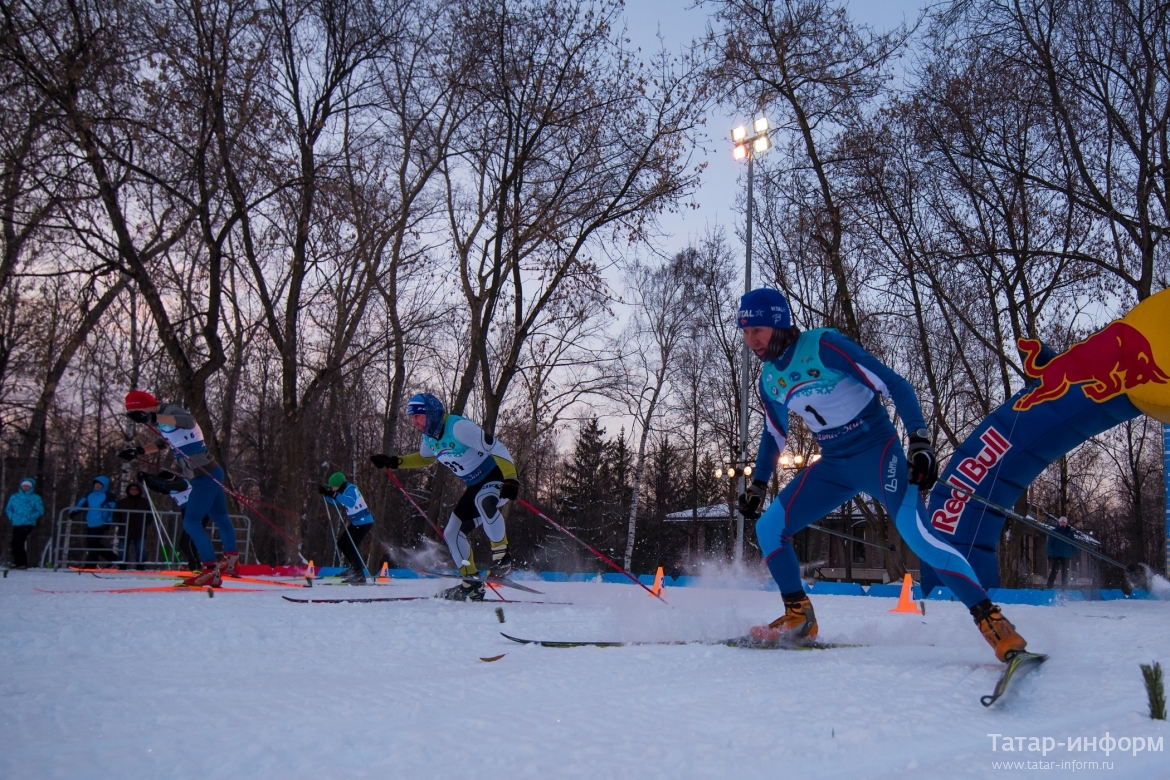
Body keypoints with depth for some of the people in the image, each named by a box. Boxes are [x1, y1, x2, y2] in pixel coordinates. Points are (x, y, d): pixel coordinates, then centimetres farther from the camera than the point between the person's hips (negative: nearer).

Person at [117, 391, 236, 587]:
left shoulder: (170, 411, -17)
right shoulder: (162, 420, 12)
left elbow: (188, 421, -40)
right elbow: (161, 442, 31)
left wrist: (153, 418, -50)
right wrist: (138, 450, 16)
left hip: (206, 476, -11)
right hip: (205, 476, 11)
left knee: (191, 522, -11)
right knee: (220, 518, 23)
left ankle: (211, 570, -8)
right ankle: (231, 560, 38)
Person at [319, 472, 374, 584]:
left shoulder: (351, 489, -21)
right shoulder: (343, 490, 5)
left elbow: (351, 503, -39)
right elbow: (334, 501, 19)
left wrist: (335, 495, -40)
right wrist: (325, 493, 2)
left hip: (364, 522, -10)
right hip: (355, 522, 10)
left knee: (351, 546, -15)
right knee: (341, 543, 13)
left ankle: (360, 575, -10)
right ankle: (355, 567, 27)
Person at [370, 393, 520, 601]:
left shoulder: (458, 427, -25)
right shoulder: (429, 438, 3)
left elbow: (495, 447, -28)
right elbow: (424, 458, 26)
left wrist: (511, 479, -38)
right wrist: (393, 462, 13)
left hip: (498, 478, -9)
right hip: (476, 486, 9)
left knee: (482, 500, -41)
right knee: (452, 534, 6)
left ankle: (502, 558, -28)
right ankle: (472, 585, 17)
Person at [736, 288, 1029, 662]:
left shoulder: (822, 345, -17)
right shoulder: (769, 380, 5)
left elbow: (894, 384, -18)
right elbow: (774, 435, 23)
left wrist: (920, 441, -27)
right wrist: (757, 485, 21)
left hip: (876, 451, -7)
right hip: (833, 466, 7)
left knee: (916, 534, -27)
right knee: (768, 528, 0)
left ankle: (991, 619, -20)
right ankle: (799, 617, 13)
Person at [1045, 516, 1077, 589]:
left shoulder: (1070, 532, 8)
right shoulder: (1054, 531, 0)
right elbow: (1050, 543, -2)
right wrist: (1049, 554, -10)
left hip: (1066, 556, 3)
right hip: (1056, 555, -3)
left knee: (1065, 573, 7)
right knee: (1054, 571, -7)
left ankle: (1064, 587, 13)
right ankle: (1049, 587, -7)